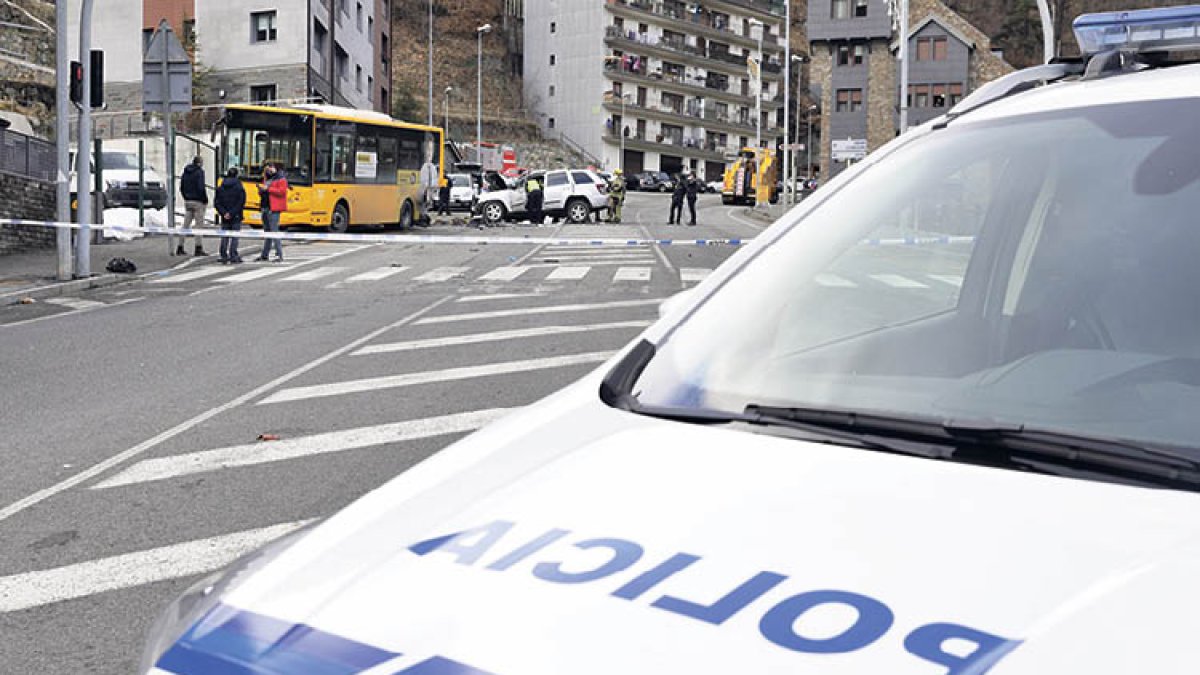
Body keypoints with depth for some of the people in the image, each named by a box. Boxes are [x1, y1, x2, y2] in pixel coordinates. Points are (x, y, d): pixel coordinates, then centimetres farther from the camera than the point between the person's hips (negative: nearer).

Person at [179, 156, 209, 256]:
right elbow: (201, 188, -17)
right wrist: (205, 201, -9)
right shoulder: (199, 172, -10)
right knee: (199, 224, -2)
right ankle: (199, 249, -4)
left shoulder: (185, 172, 12)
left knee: (186, 224, 9)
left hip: (187, 201, 7)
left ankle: (180, 248, 8)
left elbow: (181, 188, 14)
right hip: (197, 202, -7)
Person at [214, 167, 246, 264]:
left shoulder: (220, 188, 4)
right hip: (236, 217, -3)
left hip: (224, 217, 3)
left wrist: (223, 212, -6)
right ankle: (233, 257, -3)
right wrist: (232, 213, -13)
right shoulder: (239, 188, -8)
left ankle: (224, 256, 10)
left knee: (224, 237, 11)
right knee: (234, 237, 1)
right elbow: (241, 203, -14)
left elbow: (217, 202, 0)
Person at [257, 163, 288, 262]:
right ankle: (264, 255, 20)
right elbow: (261, 193, 26)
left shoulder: (281, 179, -3)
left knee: (274, 231, -12)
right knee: (267, 231, 14)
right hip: (265, 208, 8)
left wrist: (268, 189, -16)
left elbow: (282, 191, -17)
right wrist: (261, 189, 4)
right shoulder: (266, 179, 21)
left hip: (273, 209, -8)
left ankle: (279, 255, -10)